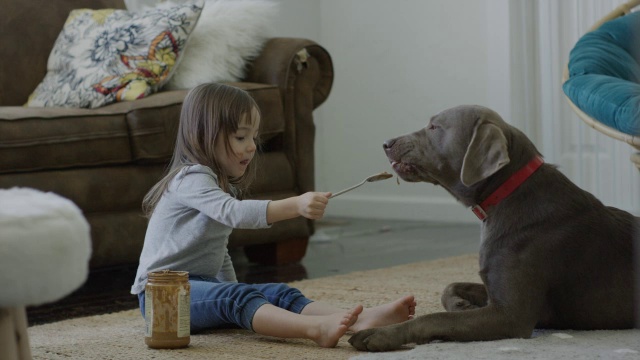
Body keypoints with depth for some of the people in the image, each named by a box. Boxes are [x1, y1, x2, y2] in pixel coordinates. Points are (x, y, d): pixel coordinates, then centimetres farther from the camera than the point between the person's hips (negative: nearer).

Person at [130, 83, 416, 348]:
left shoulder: (224, 185, 19)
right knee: (235, 296, -35)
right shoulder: (192, 178, -16)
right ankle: (317, 329, -59)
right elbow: (235, 213, -35)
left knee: (280, 295, -14)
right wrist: (295, 206, -46)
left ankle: (360, 320, -35)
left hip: (204, 285, 9)